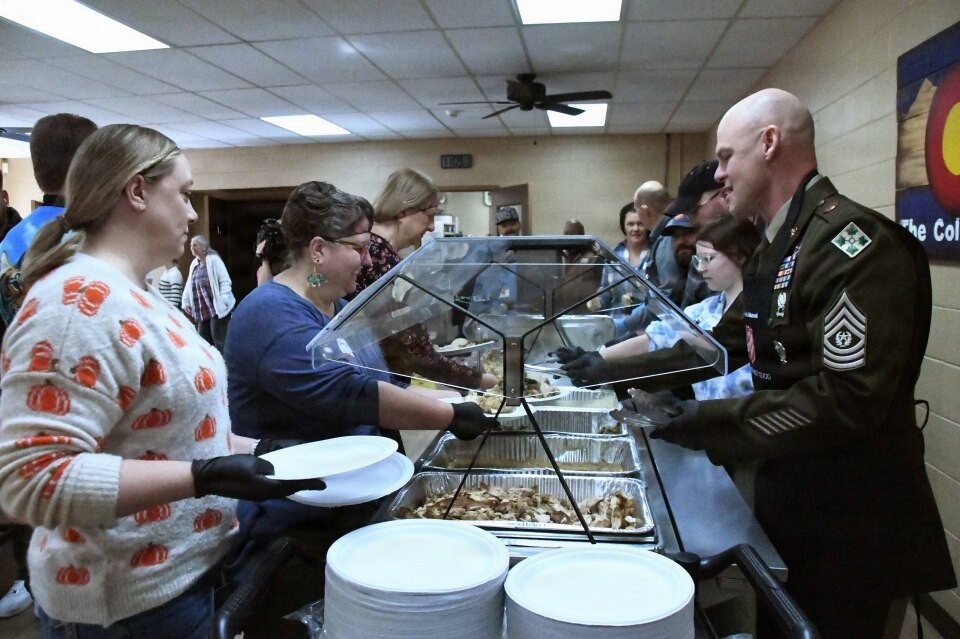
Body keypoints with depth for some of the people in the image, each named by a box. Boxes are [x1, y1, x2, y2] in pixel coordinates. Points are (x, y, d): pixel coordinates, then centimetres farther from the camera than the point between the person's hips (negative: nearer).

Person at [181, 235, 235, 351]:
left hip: (216, 307, -7)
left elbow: (225, 281, -11)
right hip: (201, 310, 7)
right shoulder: (194, 264, 16)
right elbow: (189, 285, 19)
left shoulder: (214, 259, -5)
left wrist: (222, 301, -19)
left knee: (219, 340, -7)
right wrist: (185, 302, 14)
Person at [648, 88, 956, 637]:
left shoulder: (854, 244, -22)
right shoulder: (777, 246, 10)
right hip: (788, 497, 9)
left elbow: (850, 398, -28)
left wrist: (710, 423, -24)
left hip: (847, 520, -9)